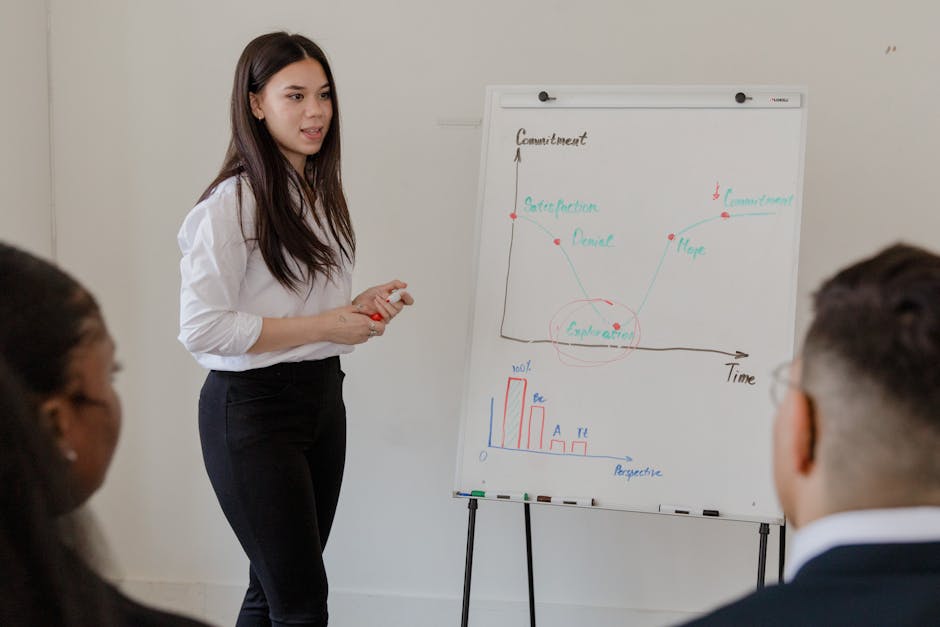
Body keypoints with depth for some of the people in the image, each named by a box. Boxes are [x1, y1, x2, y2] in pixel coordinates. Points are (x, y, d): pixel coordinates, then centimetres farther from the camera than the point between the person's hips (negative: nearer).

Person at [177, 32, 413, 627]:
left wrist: (360, 305, 2)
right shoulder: (232, 203, -15)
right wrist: (322, 326, -19)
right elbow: (201, 328, -21)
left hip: (322, 398, 8)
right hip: (253, 407, -8)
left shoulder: (320, 194, 12)